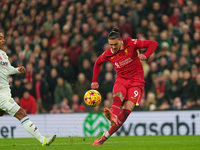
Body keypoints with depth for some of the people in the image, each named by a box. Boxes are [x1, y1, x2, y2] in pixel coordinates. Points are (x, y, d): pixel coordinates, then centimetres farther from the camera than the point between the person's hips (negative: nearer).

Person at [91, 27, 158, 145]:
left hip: (136, 81, -2)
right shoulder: (109, 54, 0)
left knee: (127, 110, -20)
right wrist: (95, 81, 18)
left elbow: (154, 44, -11)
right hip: (121, 80, 2)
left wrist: (145, 56, -28)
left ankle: (105, 137, -23)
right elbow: (98, 63, 21)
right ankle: (113, 117, -67)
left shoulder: (131, 44, -10)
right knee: (118, 96, -35)